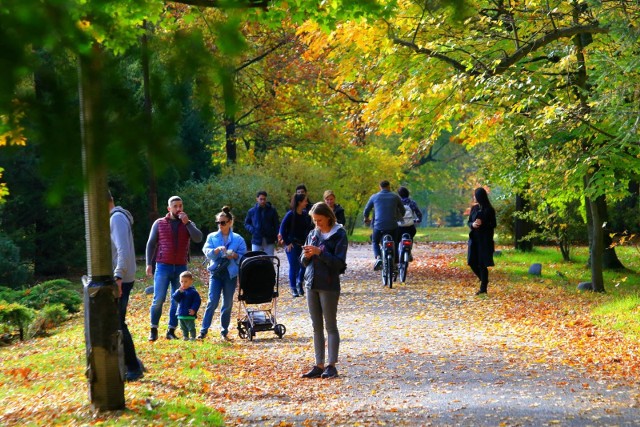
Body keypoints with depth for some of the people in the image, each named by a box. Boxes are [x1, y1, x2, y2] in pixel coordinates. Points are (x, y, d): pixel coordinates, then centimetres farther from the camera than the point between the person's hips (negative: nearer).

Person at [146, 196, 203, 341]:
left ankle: (171, 331, 10)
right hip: (163, 266, -2)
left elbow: (198, 238, -7)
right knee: (158, 299, -7)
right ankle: (153, 330, 2)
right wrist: (149, 263, 0)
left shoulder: (188, 224, 9)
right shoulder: (159, 223, 6)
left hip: (181, 267, 2)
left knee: (178, 301, 2)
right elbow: (151, 244, 8)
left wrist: (187, 222, -12)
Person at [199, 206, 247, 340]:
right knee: (212, 301, -10)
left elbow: (244, 256, 5)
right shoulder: (212, 237, 8)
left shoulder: (238, 239, 6)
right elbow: (207, 252, -4)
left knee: (228, 303, 5)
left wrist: (235, 255, -15)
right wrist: (217, 250, -22)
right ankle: (204, 330, -6)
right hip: (216, 272, -1)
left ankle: (224, 331, 15)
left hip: (231, 273, 1)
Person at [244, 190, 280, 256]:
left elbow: (277, 225, 2)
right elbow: (246, 223, 14)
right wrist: (252, 230, -7)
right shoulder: (252, 211, 4)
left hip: (269, 241, 0)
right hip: (256, 241, 0)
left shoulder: (272, 210, 2)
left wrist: (278, 239, -8)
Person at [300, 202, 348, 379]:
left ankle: (331, 365, 2)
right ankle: (319, 365, 12)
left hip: (329, 286, -6)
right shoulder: (312, 234, 11)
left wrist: (319, 253, -21)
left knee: (330, 326, -1)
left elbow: (338, 262, -13)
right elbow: (304, 261, 14)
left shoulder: (339, 235, -7)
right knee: (316, 327, 8)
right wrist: (306, 256, -8)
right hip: (311, 284, 6)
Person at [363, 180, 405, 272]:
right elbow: (402, 211, 16)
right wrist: (399, 217, 38)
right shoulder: (395, 197, 7)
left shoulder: (374, 197, 6)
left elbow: (366, 210, 15)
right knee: (395, 245, 15)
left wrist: (366, 219, 36)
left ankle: (378, 258, -6)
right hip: (393, 226, 0)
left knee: (375, 242, 19)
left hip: (378, 226, 0)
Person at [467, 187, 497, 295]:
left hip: (485, 239, -6)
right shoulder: (474, 208, 9)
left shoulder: (489, 210, -7)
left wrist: (482, 223, -21)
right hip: (474, 239, 6)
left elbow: (493, 225, -5)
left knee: (482, 264, -5)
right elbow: (469, 222, 12)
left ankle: (483, 288, 2)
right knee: (472, 262, 3)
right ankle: (484, 280, 26)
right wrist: (473, 224, -11)